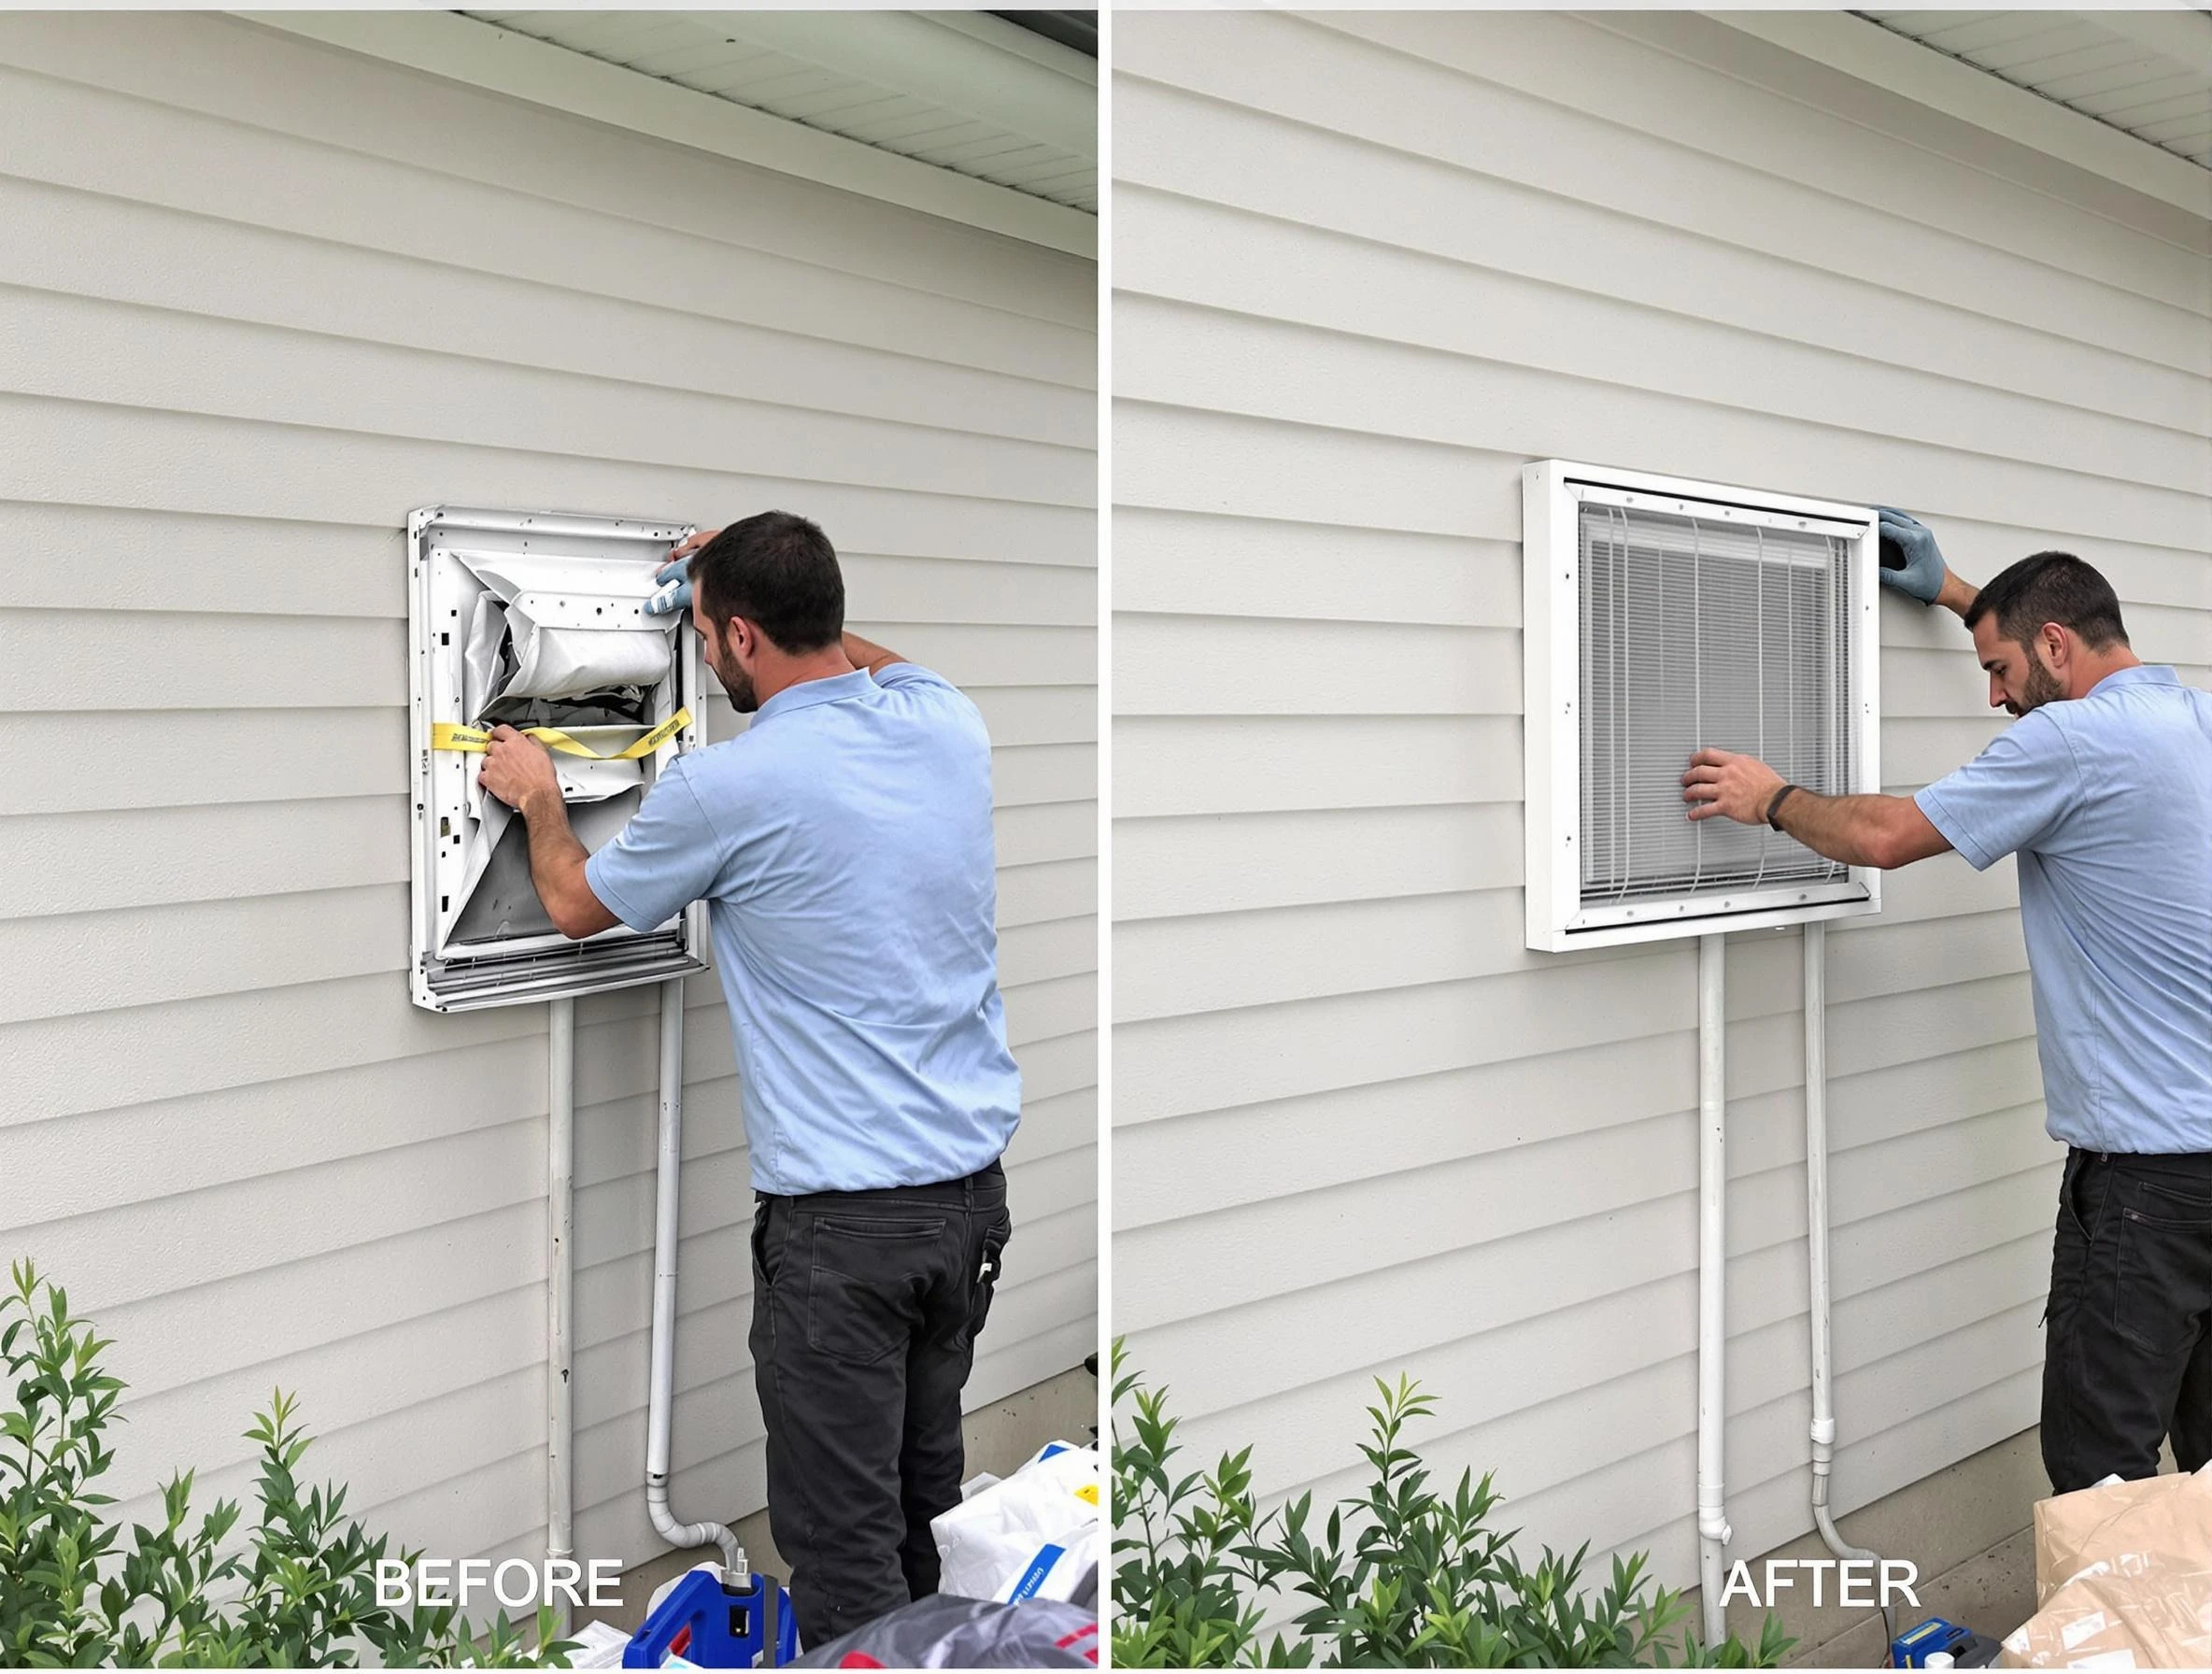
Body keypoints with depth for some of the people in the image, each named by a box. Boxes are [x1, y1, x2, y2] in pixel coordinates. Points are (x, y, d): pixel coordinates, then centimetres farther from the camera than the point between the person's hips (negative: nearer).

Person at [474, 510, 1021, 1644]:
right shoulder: (947, 725, 0)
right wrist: (754, 580, 35)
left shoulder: (724, 789, -16)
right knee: (926, 1490, 22)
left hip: (841, 1219, -7)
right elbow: (878, 666, 30)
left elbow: (577, 907, 6)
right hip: (973, 1187, 7)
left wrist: (537, 798, 25)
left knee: (843, 1532, 3)